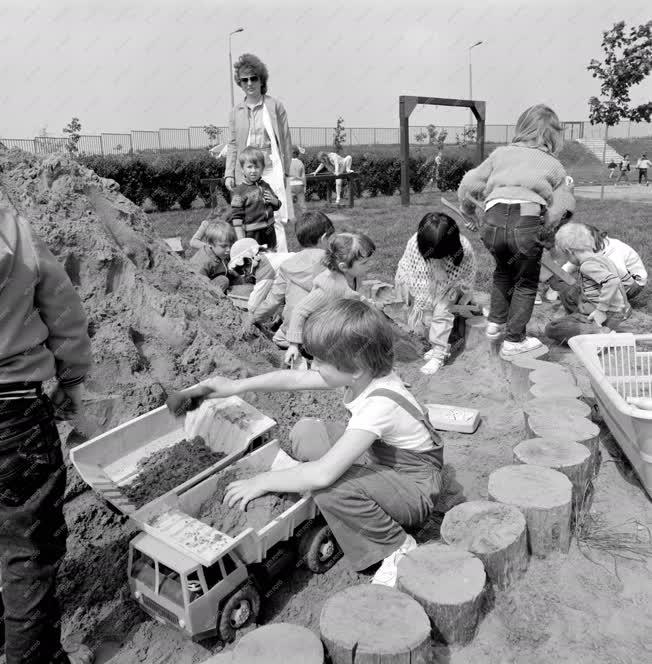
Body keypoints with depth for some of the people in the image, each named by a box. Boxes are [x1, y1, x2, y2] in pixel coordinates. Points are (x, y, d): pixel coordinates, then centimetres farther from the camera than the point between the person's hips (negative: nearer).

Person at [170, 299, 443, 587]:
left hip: (416, 491, -8)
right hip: (378, 461, 8)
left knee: (330, 487, -34)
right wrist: (237, 386, -2)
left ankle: (399, 549, -11)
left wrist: (262, 482, -28)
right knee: (305, 433, -3)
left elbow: (323, 473, -40)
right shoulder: (362, 375, -12)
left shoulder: (380, 404, -36)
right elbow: (294, 379, 1)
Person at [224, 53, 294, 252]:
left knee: (275, 219, -9)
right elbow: (233, 144, 15)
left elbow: (285, 140, 2)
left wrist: (286, 171, -2)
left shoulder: (275, 106, 2)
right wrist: (229, 174, 7)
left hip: (272, 170, -3)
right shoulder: (236, 111, 11)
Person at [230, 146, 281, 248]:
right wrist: (241, 241, -17)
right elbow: (236, 217, -11)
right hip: (252, 234, -6)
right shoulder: (239, 191, -9)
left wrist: (274, 200, -3)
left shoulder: (265, 186, 9)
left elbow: (277, 205, 22)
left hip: (270, 232, 6)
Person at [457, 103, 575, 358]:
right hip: (526, 223, -2)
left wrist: (468, 212, 35)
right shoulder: (555, 167, 18)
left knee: (503, 271, 31)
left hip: (492, 221, 2)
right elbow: (556, 213, 10)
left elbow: (468, 186, 19)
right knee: (526, 284, 18)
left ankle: (496, 322, 35)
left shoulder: (501, 153, 21)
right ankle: (513, 340, 23)